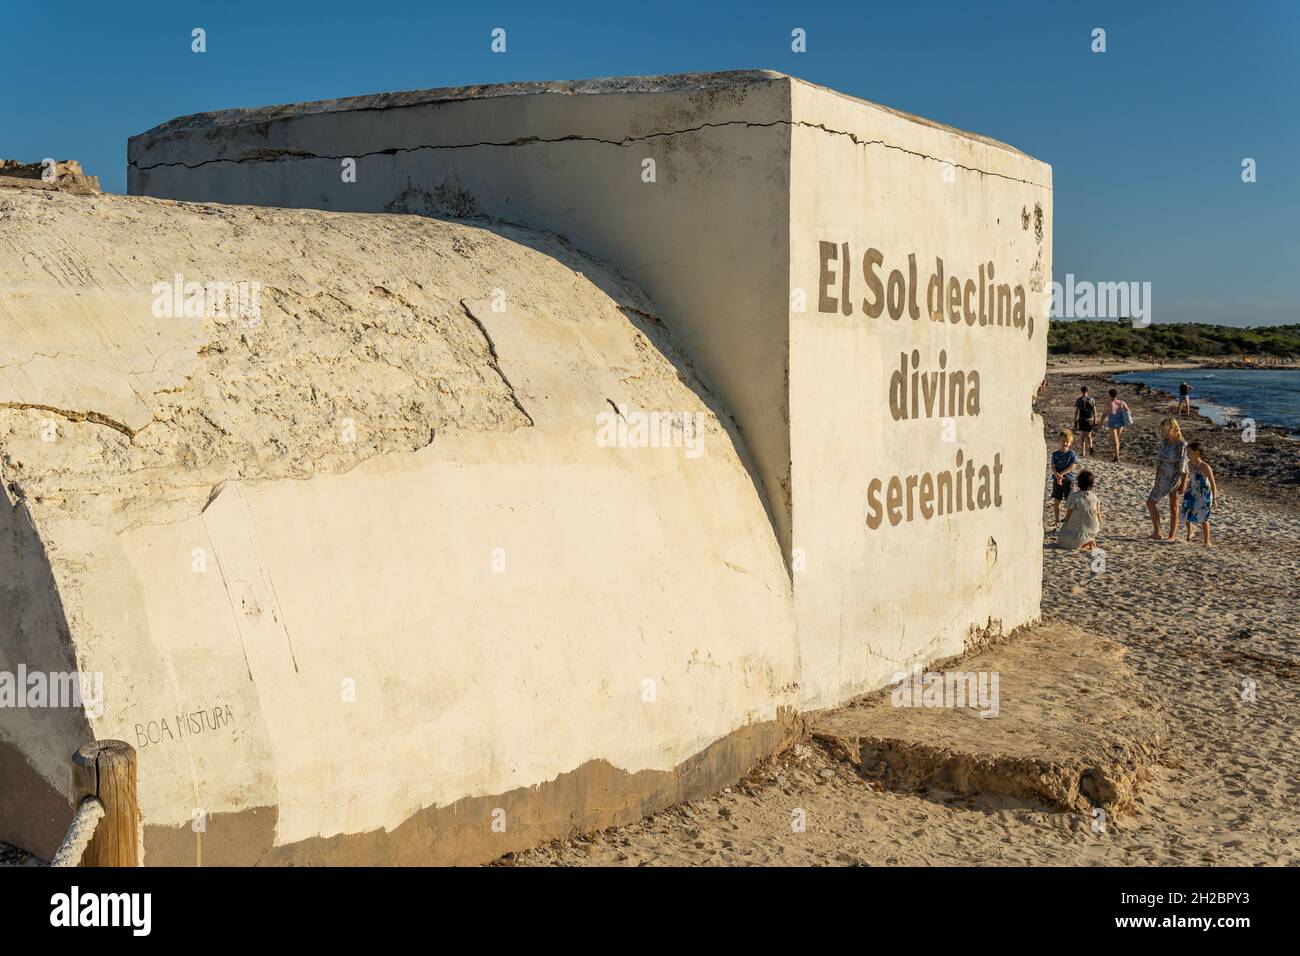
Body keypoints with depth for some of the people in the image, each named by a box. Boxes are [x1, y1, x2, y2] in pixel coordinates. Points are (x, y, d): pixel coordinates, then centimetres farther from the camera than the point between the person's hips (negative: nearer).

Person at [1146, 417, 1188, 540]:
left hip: (1175, 478, -7)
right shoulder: (1164, 442, 4)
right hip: (1163, 478, 7)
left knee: (1173, 507, 3)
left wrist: (1183, 485, -16)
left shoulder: (1182, 445, -16)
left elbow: (1184, 467, -16)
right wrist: (1156, 480, 13)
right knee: (1150, 502, 7)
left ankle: (1172, 535, 11)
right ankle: (1157, 533, 14)